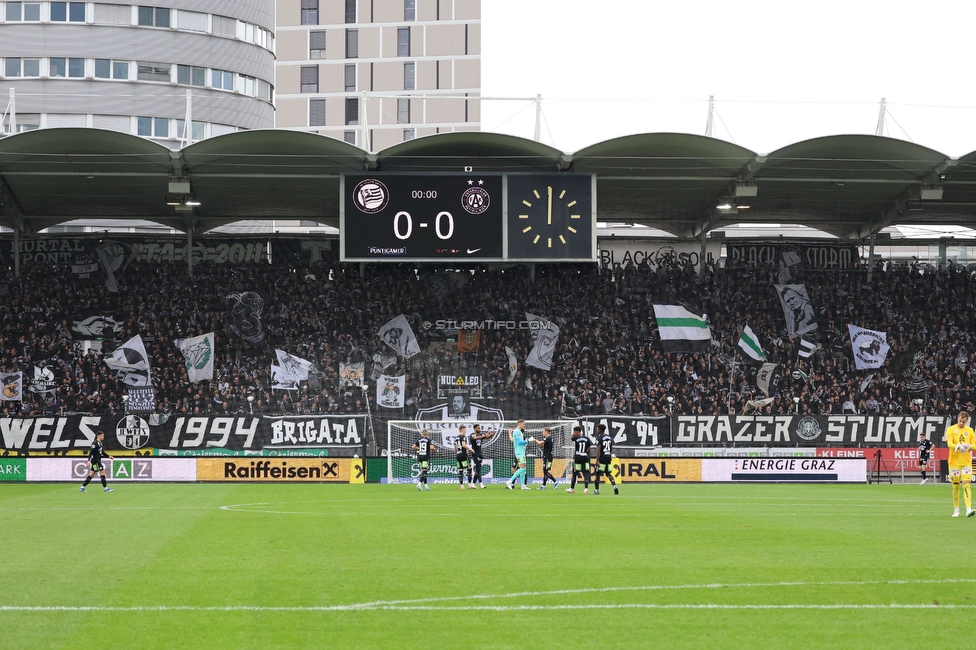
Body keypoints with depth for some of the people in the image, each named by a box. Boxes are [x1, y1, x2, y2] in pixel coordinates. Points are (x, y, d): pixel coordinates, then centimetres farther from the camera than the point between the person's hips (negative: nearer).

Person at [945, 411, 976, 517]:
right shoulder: (951, 429, 0)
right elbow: (949, 444, -13)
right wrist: (958, 446, -32)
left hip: (966, 462, 1)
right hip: (954, 461, -1)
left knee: (966, 485, -9)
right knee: (955, 486, 4)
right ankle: (956, 510, 14)